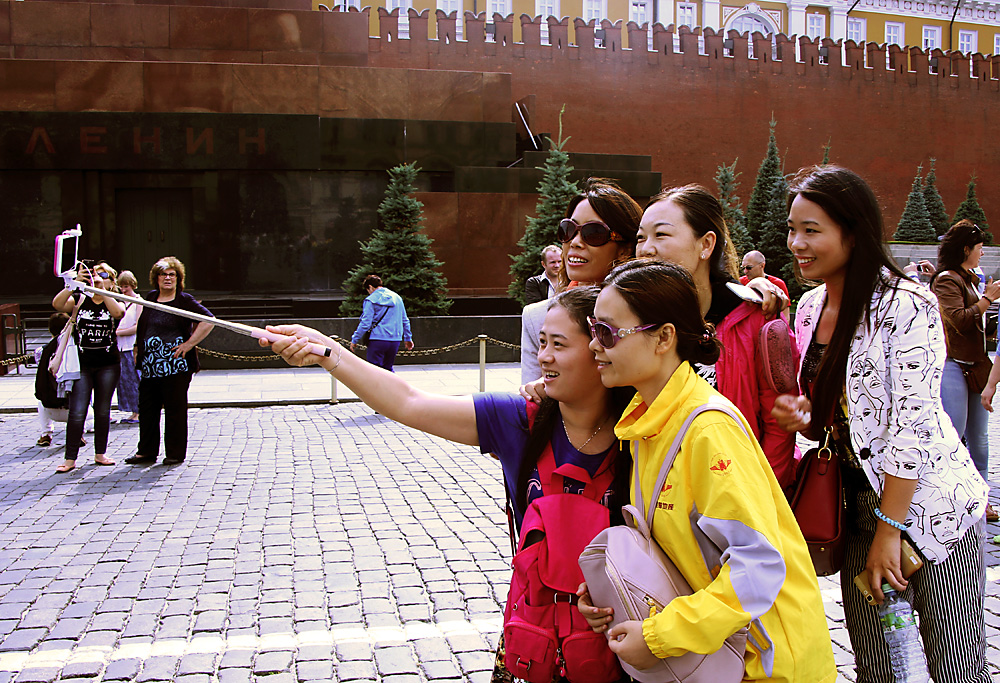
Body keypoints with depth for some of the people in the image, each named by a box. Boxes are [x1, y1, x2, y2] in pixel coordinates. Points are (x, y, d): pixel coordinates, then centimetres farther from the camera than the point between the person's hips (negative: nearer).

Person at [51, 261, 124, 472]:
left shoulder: (113, 302, 4)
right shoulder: (79, 299, 4)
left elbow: (118, 312, -21)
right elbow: (57, 304, -16)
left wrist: (100, 288, -25)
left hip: (108, 364, 1)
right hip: (82, 364, -1)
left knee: (103, 411, 9)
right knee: (77, 413, -5)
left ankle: (100, 454, 21)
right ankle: (70, 459, 0)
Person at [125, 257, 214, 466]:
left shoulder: (184, 300, -4)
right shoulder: (150, 298, 13)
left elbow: (208, 321, -11)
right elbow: (142, 328, 27)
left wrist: (189, 344, -13)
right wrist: (138, 350, 16)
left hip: (175, 366, -6)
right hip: (149, 367, 6)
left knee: (175, 410, 1)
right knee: (147, 409, 9)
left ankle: (175, 453, 10)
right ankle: (146, 452, 20)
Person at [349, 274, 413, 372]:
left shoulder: (371, 300, -5)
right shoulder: (397, 297, 14)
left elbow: (365, 323, -10)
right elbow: (405, 321, 19)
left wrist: (355, 340, -1)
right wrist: (408, 338, 28)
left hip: (378, 340, -6)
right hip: (395, 340, 6)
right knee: (388, 368, 18)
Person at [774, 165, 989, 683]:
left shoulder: (905, 305, -17)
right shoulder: (810, 307, 5)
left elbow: (912, 424, -19)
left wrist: (889, 531, -17)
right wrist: (801, 417, -8)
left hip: (929, 504, -6)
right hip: (859, 499, 7)